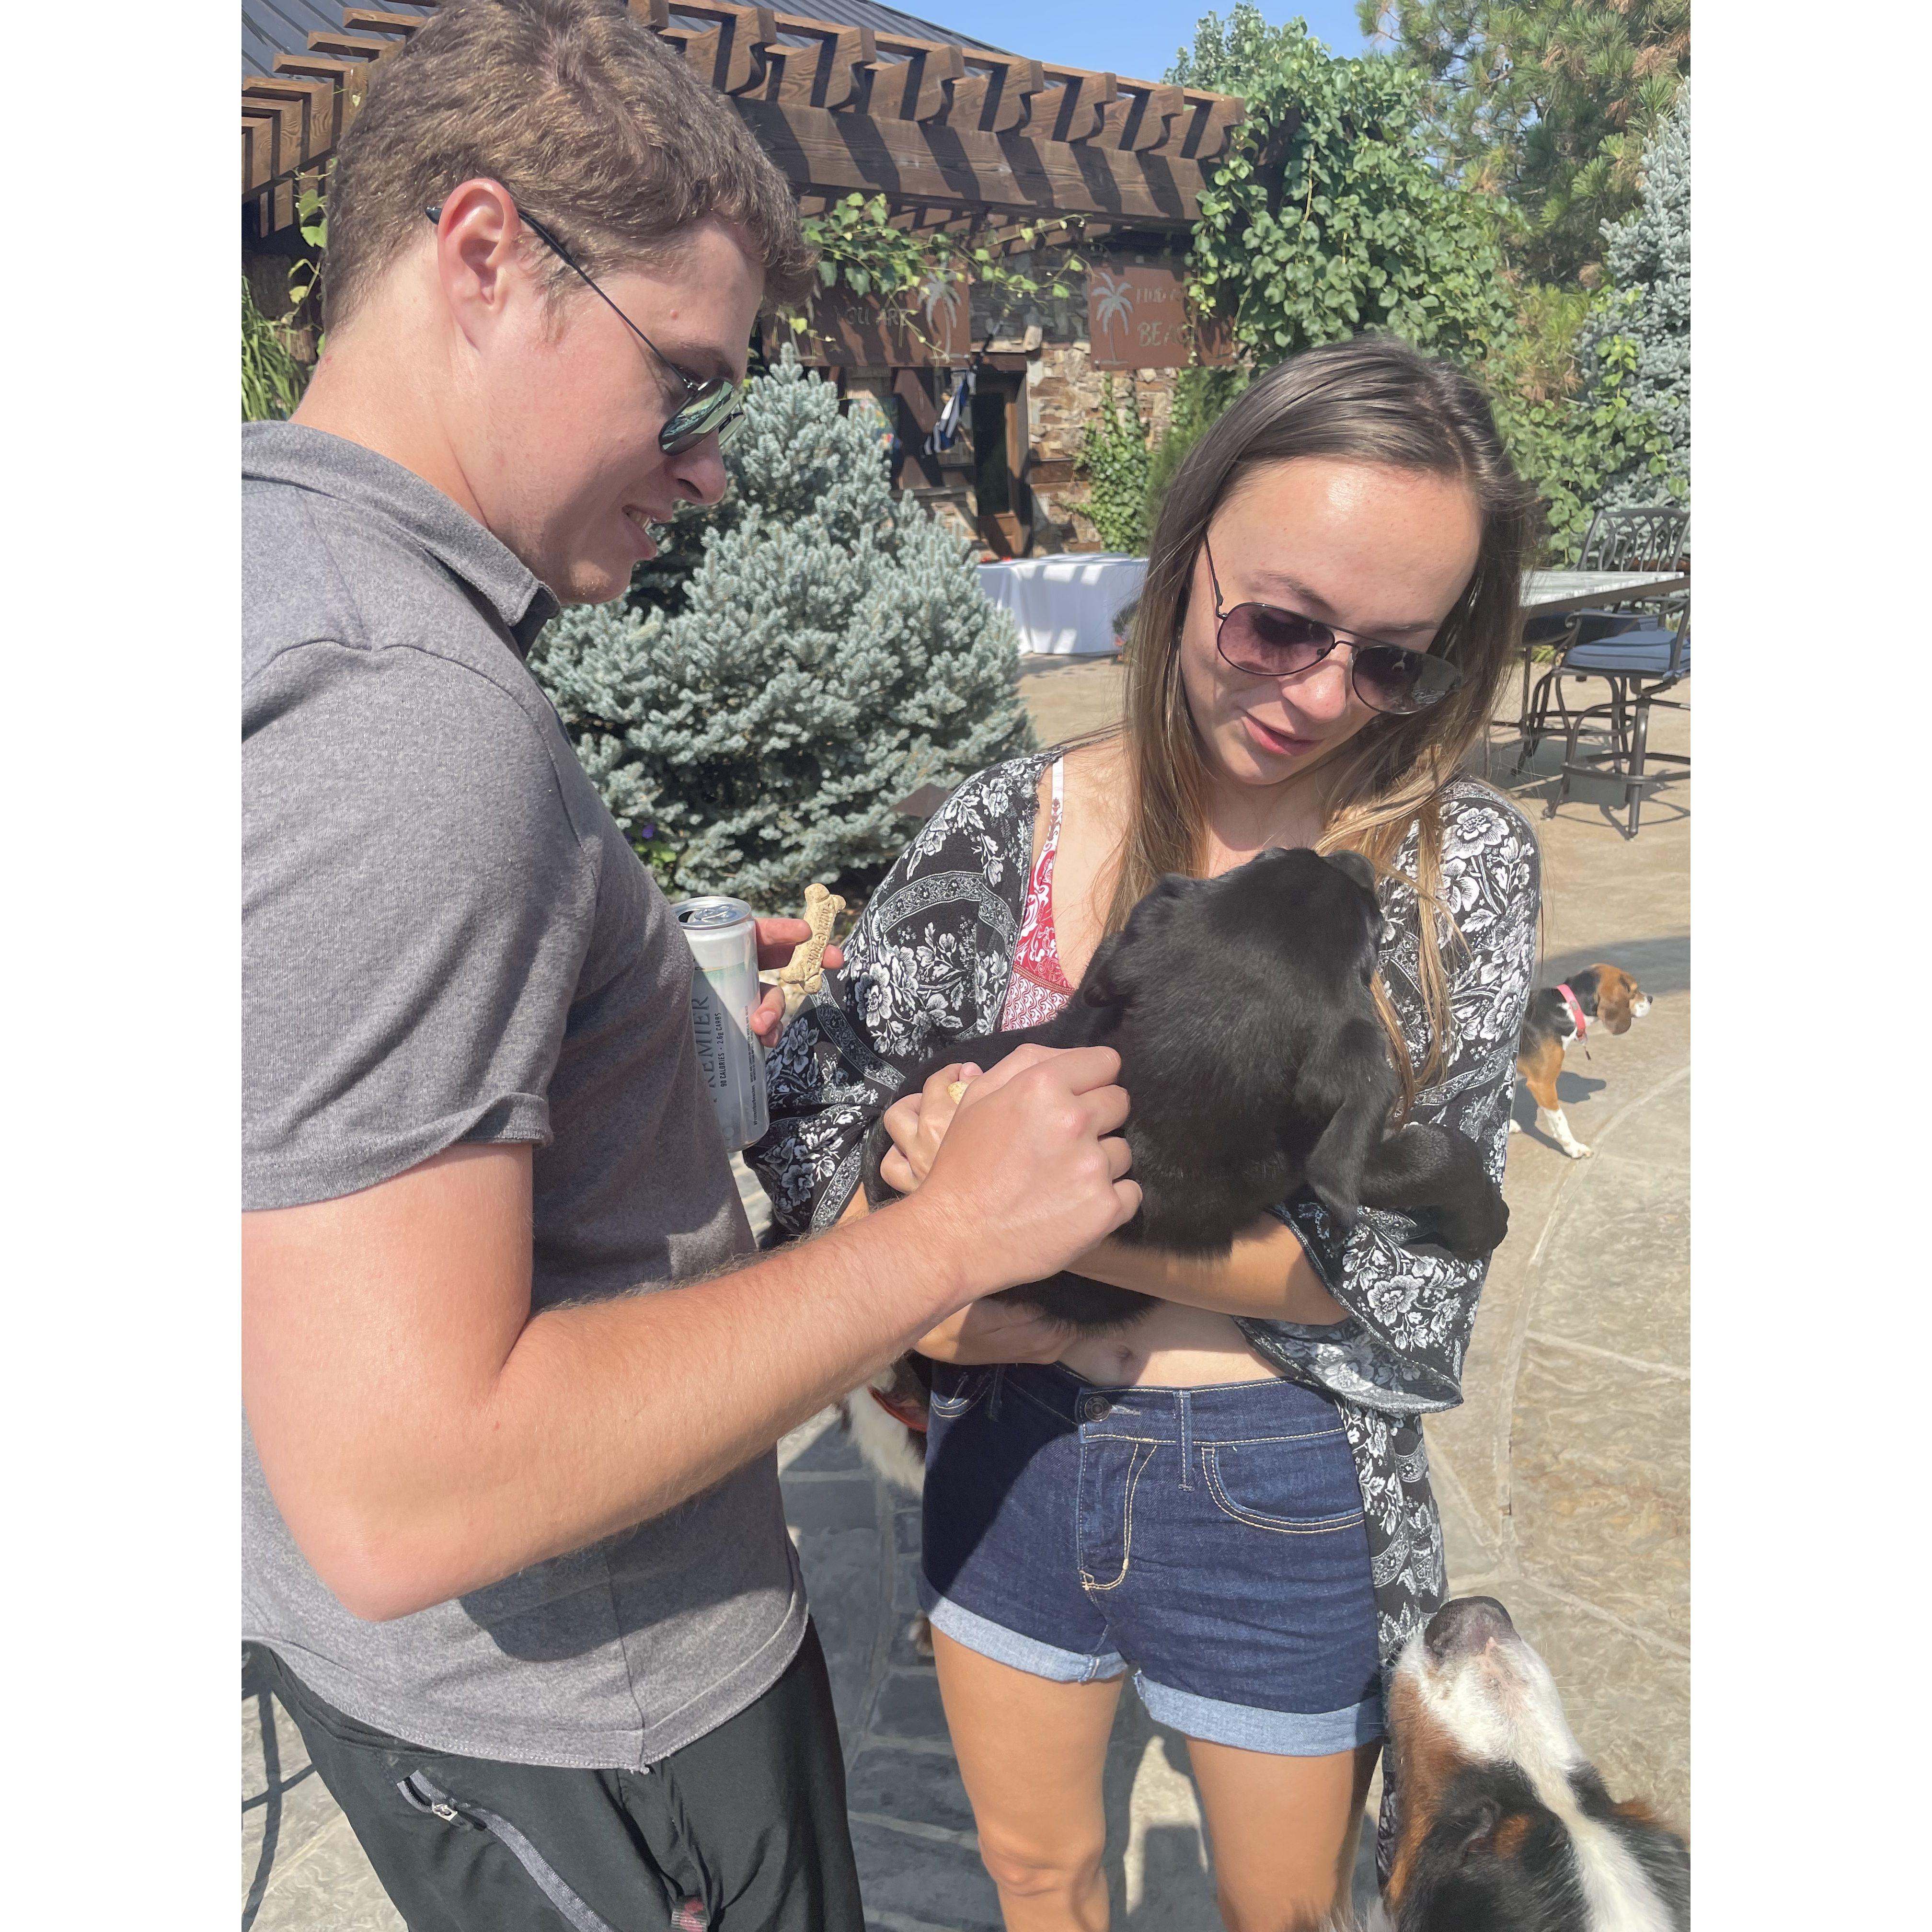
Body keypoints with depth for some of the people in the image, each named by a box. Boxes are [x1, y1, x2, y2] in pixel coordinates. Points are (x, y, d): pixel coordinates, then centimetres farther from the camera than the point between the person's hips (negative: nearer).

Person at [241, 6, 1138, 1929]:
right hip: (569, 1707, -9)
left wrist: (666, 983, 10)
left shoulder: (310, 593, 2)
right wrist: (947, 1234, -26)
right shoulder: (402, 722, -32)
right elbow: (401, 1497, -32)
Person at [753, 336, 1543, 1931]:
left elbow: (1412, 1271, -18)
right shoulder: (1010, 826, -10)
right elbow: (812, 1112, -4)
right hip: (1010, 1456, 2)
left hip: (1280, 1498, -1)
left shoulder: (1457, 865, -14)